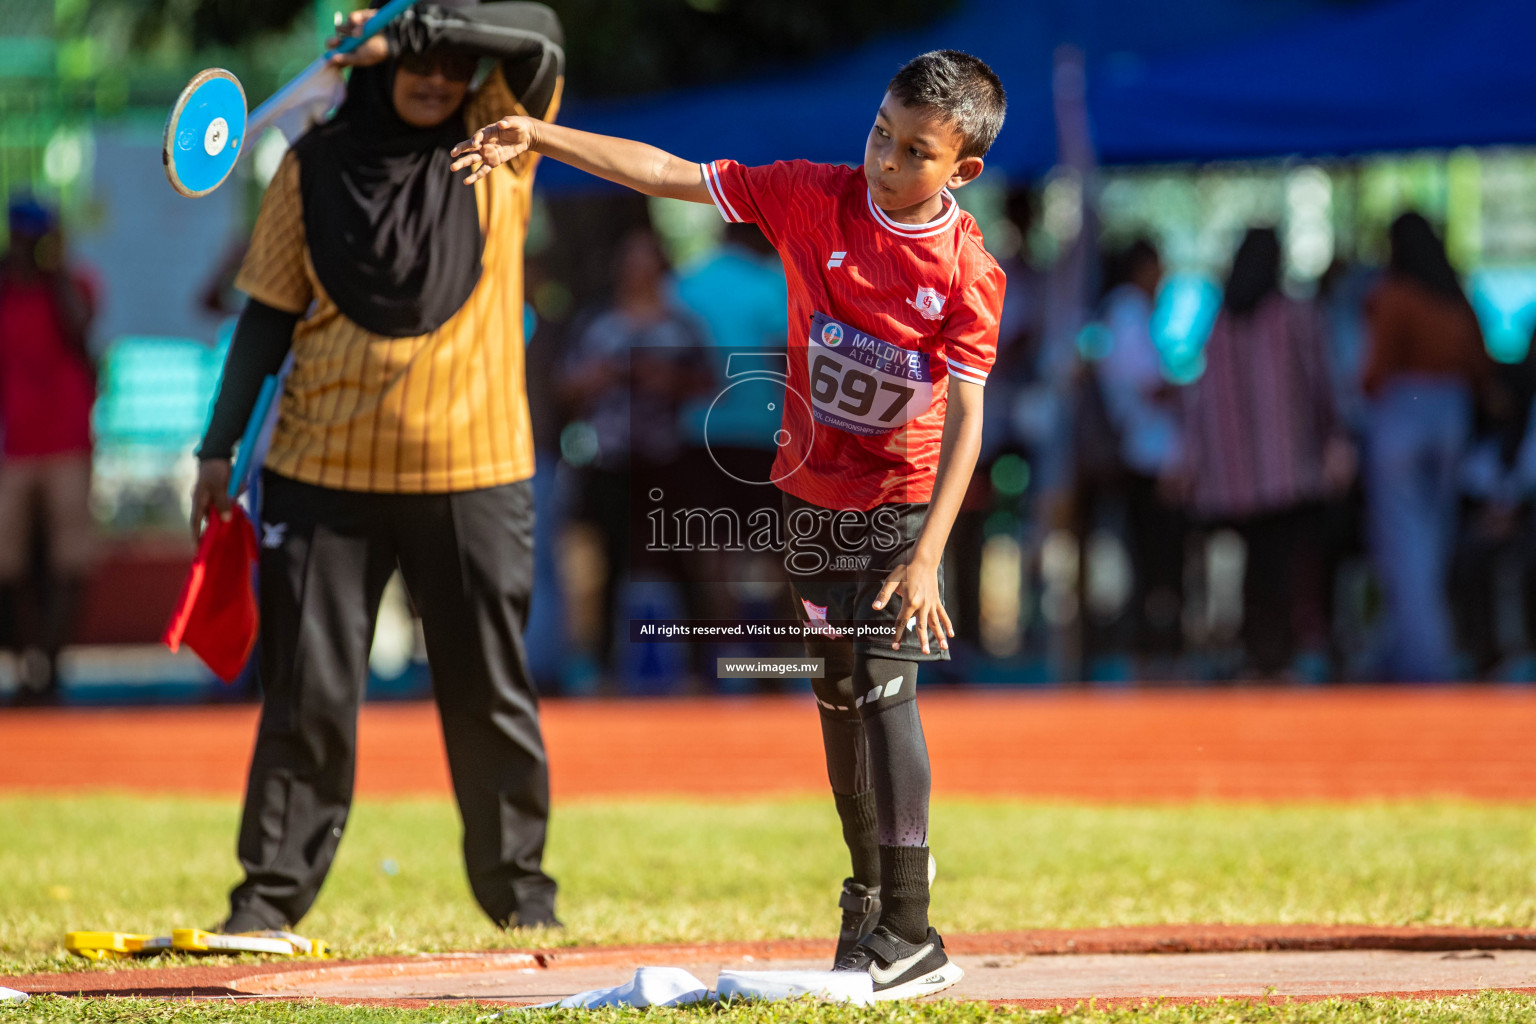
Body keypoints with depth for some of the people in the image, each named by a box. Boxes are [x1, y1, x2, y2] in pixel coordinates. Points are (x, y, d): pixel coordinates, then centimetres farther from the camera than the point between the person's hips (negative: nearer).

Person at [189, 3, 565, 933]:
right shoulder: (314, 166, 5)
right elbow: (269, 314, 7)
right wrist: (221, 446, 3)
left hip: (476, 471, 0)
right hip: (326, 468, 0)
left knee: (491, 695, 6)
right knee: (307, 692, 0)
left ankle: (519, 884, 18)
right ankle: (271, 892, 6)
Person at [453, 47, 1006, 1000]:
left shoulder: (968, 271, -18)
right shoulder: (812, 196, -9)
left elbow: (966, 418, -20)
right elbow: (669, 173, -8)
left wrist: (927, 556, -27)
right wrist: (540, 138, -16)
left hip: (903, 501, -4)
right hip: (811, 493, 4)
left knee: (886, 683, -16)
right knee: (839, 694, 14)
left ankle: (908, 936, -16)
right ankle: (873, 881, 32)